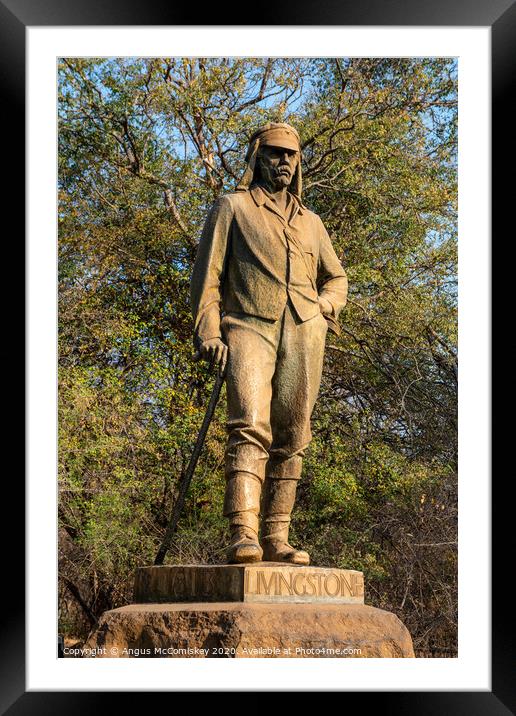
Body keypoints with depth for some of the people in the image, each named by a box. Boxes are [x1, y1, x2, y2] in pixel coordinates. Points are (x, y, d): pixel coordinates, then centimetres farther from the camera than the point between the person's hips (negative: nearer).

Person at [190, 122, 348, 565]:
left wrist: (325, 307, 10)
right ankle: (243, 536, -30)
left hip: (303, 333, 5)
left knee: (291, 438, 0)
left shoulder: (310, 222, 26)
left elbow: (336, 277, 34)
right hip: (249, 326, -4)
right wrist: (209, 332, -6)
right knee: (250, 427, -21)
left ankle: (277, 537, 3)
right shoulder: (233, 208, 14)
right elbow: (207, 274, 7)